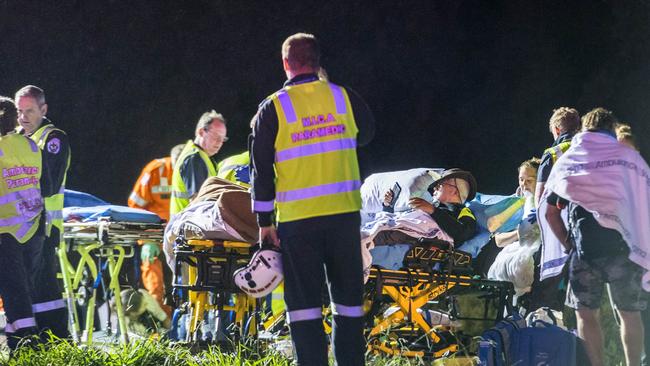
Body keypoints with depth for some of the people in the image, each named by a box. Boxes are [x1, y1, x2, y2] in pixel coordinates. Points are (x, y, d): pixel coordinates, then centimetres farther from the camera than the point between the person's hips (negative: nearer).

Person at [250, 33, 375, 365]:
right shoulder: (344, 98, 1)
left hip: (297, 219, -2)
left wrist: (264, 220, 3)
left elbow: (261, 169, -2)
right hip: (344, 213, 2)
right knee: (348, 296, 11)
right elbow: (366, 134, 21)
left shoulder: (273, 108, -3)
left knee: (304, 300, 3)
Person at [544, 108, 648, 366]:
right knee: (629, 313, 9)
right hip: (626, 246, 1)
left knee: (586, 313, 5)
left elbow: (550, 212, 11)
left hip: (586, 248, 0)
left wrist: (568, 243, 17)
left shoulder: (568, 160, 12)